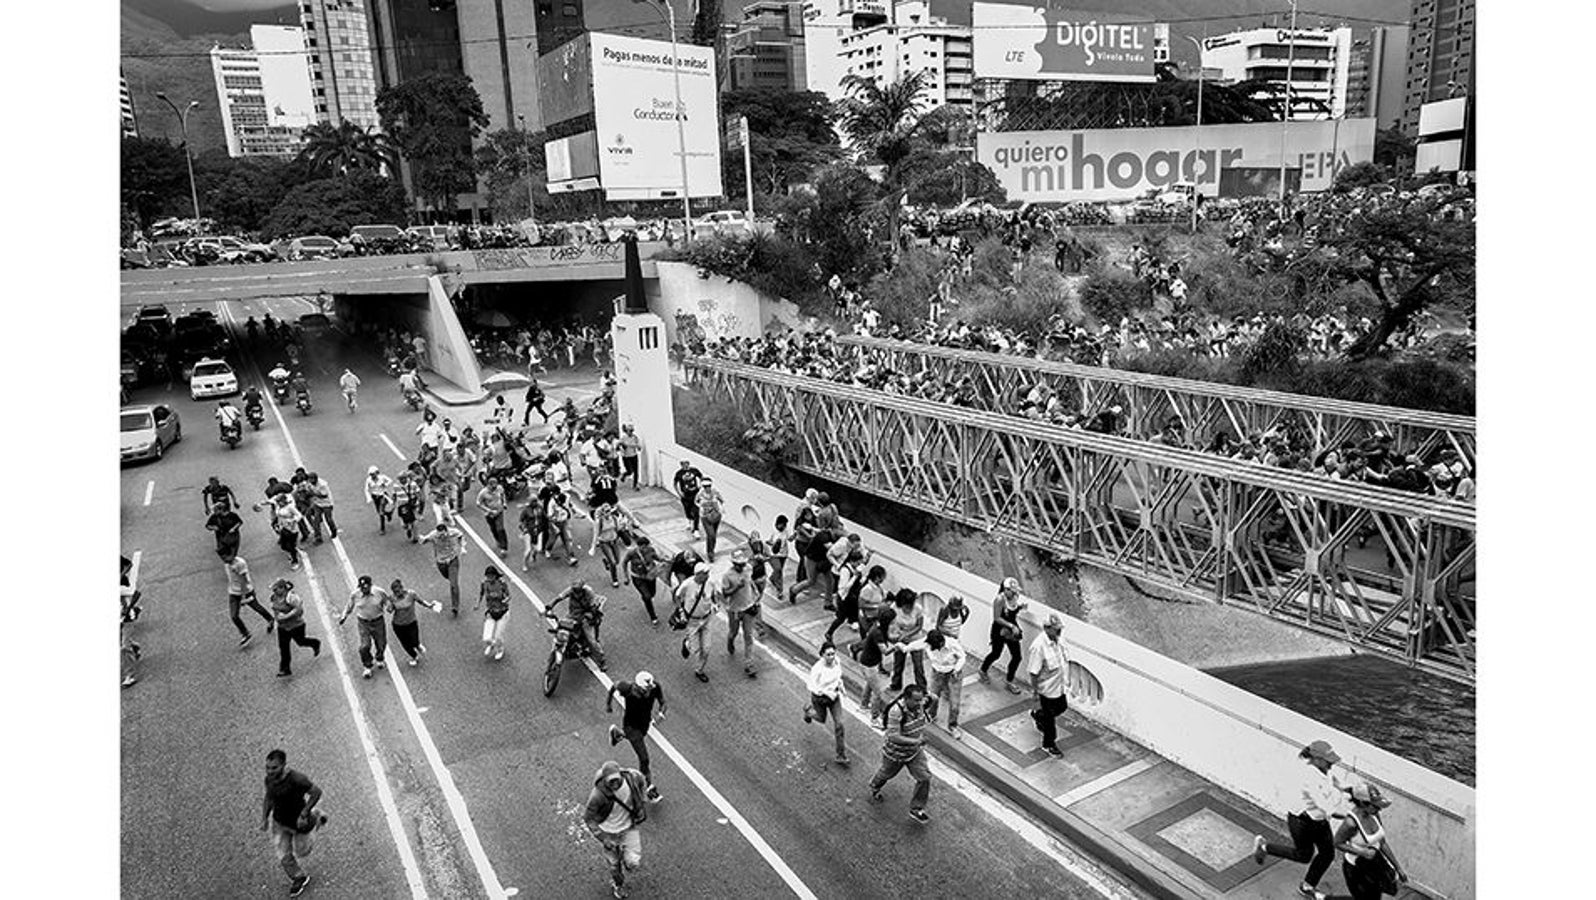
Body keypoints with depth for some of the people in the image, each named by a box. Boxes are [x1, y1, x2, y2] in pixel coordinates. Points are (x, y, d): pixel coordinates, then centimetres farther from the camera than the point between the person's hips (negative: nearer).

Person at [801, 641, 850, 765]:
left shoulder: (836, 661, -14)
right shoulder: (818, 668, -31)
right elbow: (811, 685, -23)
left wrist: (840, 684, 4)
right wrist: (827, 692, -28)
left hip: (834, 696, 4)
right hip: (819, 697, -4)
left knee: (839, 724, -3)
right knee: (822, 719, 22)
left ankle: (841, 756, 8)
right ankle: (809, 711, 59)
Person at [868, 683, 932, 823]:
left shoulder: (917, 705, -16)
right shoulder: (896, 711, -37)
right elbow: (893, 737, -38)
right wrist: (915, 741, -42)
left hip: (914, 751, 5)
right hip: (896, 753, -5)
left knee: (925, 777, -4)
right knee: (886, 773, 23)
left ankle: (916, 809, 14)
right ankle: (874, 787, 58)